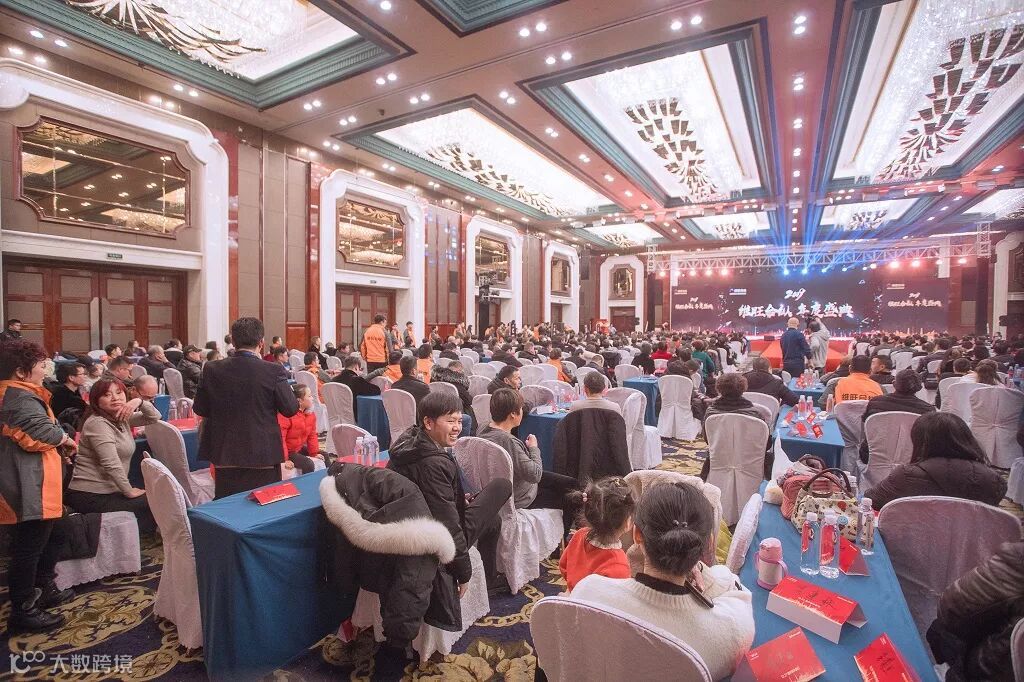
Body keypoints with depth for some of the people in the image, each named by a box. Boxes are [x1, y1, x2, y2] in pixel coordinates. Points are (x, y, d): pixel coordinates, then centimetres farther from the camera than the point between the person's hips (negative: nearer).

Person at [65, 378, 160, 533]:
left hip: (109, 490, 9)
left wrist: (139, 401, -9)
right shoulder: (97, 423, -18)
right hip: (90, 496, -9)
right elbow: (111, 465, -23)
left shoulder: (122, 418, 7)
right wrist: (129, 492, -16)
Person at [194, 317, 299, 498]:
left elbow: (200, 410, 4)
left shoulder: (212, 370, -4)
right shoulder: (274, 371, -15)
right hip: (264, 455, -3)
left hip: (225, 456, 3)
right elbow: (291, 409, -8)